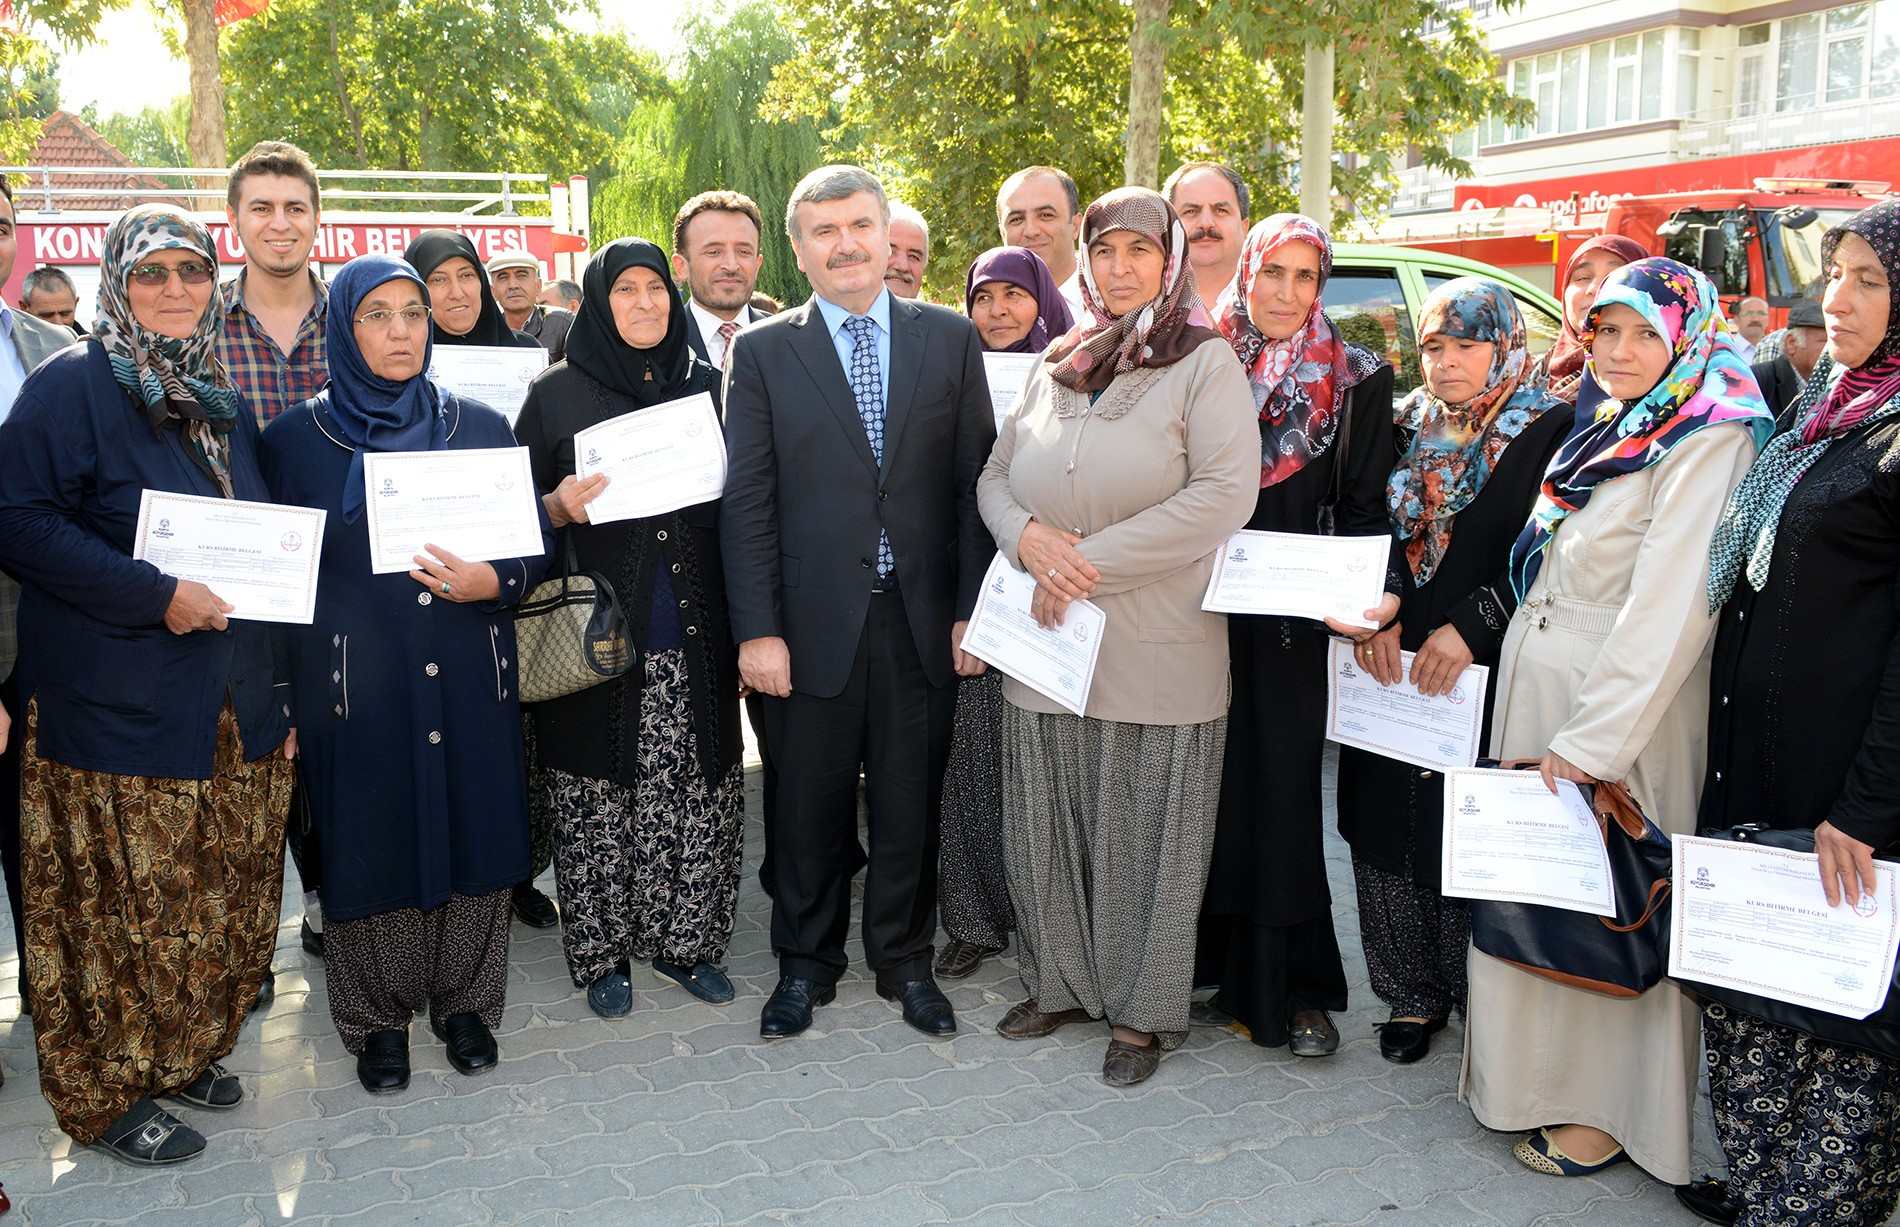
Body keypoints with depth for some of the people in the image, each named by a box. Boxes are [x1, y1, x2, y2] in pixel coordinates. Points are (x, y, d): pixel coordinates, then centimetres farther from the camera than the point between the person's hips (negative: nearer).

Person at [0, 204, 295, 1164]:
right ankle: (107, 1093, 19)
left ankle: (182, 1054, 30)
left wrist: (282, 690, 15)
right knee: (123, 911, 1)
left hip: (234, 713, 6)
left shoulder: (225, 405, 15)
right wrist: (155, 595, -21)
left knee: (223, 902, 11)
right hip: (117, 715, -6)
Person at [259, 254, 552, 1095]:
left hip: (469, 682, 2)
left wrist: (490, 581, -14)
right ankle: (377, 1019, 23)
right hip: (354, 686, -1)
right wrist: (284, 704, -2)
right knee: (369, 845, 5)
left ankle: (465, 1002, 25)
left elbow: (535, 548, 8)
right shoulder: (296, 439, 2)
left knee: (472, 834, 6)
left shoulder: (480, 428, 6)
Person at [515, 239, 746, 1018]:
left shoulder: (708, 387, 10)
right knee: (599, 802, 2)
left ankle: (687, 941, 22)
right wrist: (559, 507, -17)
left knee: (701, 801, 5)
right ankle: (602, 954, 18)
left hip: (695, 643, 2)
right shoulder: (556, 393, 3)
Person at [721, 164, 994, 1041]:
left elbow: (974, 480, 3)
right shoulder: (761, 352, 1)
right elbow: (746, 501, -2)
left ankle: (905, 961, 30)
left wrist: (972, 609, -2)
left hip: (922, 622, 1)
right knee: (809, 810, 11)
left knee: (912, 805, 11)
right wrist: (757, 630, -8)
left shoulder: (950, 339, 5)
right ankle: (805, 963, 30)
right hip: (812, 624, -1)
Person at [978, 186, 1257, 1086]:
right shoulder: (1057, 365, 13)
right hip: (1047, 642, 5)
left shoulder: (1205, 363, -4)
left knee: (1143, 835, 5)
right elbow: (995, 475, 14)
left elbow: (1224, 494, -15)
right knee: (1047, 826, 13)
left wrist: (1092, 563, -17)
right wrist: (1027, 536, -10)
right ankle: (1063, 983, 32)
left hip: (1155, 649, -5)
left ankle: (1143, 1012, 22)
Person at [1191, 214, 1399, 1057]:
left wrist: (1380, 593, -18)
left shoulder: (1356, 380, 1)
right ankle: (1202, 958, 23)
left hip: (1290, 615, -1)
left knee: (1281, 793, 3)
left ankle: (1291, 987, 15)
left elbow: (1363, 506, -1)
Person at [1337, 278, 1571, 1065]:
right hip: (1391, 671, 5)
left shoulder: (1550, 433, -3)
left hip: (1486, 677, -4)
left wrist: (1472, 625, -16)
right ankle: (1414, 995, 22)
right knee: (1390, 836, 7)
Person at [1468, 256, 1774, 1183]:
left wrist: (1592, 741, -23)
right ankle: (1535, 1070, 31)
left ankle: (1612, 1106, 18)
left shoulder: (1706, 444, -14)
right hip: (1531, 686, 8)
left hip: (1624, 702, -8)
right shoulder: (1602, 428, 13)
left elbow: (1668, 611, -22)